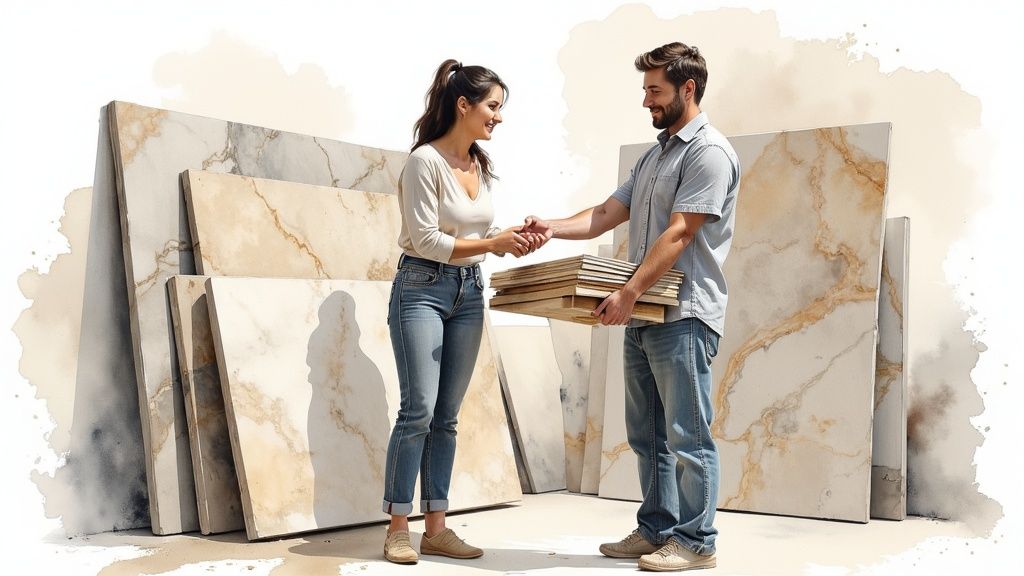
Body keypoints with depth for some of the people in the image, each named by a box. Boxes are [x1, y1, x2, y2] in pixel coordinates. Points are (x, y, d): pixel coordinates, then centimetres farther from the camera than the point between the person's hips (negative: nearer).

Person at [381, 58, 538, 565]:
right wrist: (492, 244, -18)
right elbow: (426, 240, -15)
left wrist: (512, 238, -3)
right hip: (423, 288, -7)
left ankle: (436, 527, 12)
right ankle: (398, 527, 3)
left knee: (447, 415, 7)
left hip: (468, 293, 7)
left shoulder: (481, 165, 10)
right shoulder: (425, 161, -13)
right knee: (419, 409, -9)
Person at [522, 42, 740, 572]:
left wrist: (628, 293, -22)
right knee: (647, 435, 13)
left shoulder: (709, 152, -8)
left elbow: (678, 234, -17)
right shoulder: (655, 155, 20)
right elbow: (606, 215, 16)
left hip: (683, 315, -9)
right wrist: (553, 228, 0)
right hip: (643, 315, 9)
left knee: (686, 436, -2)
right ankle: (656, 530, 23)